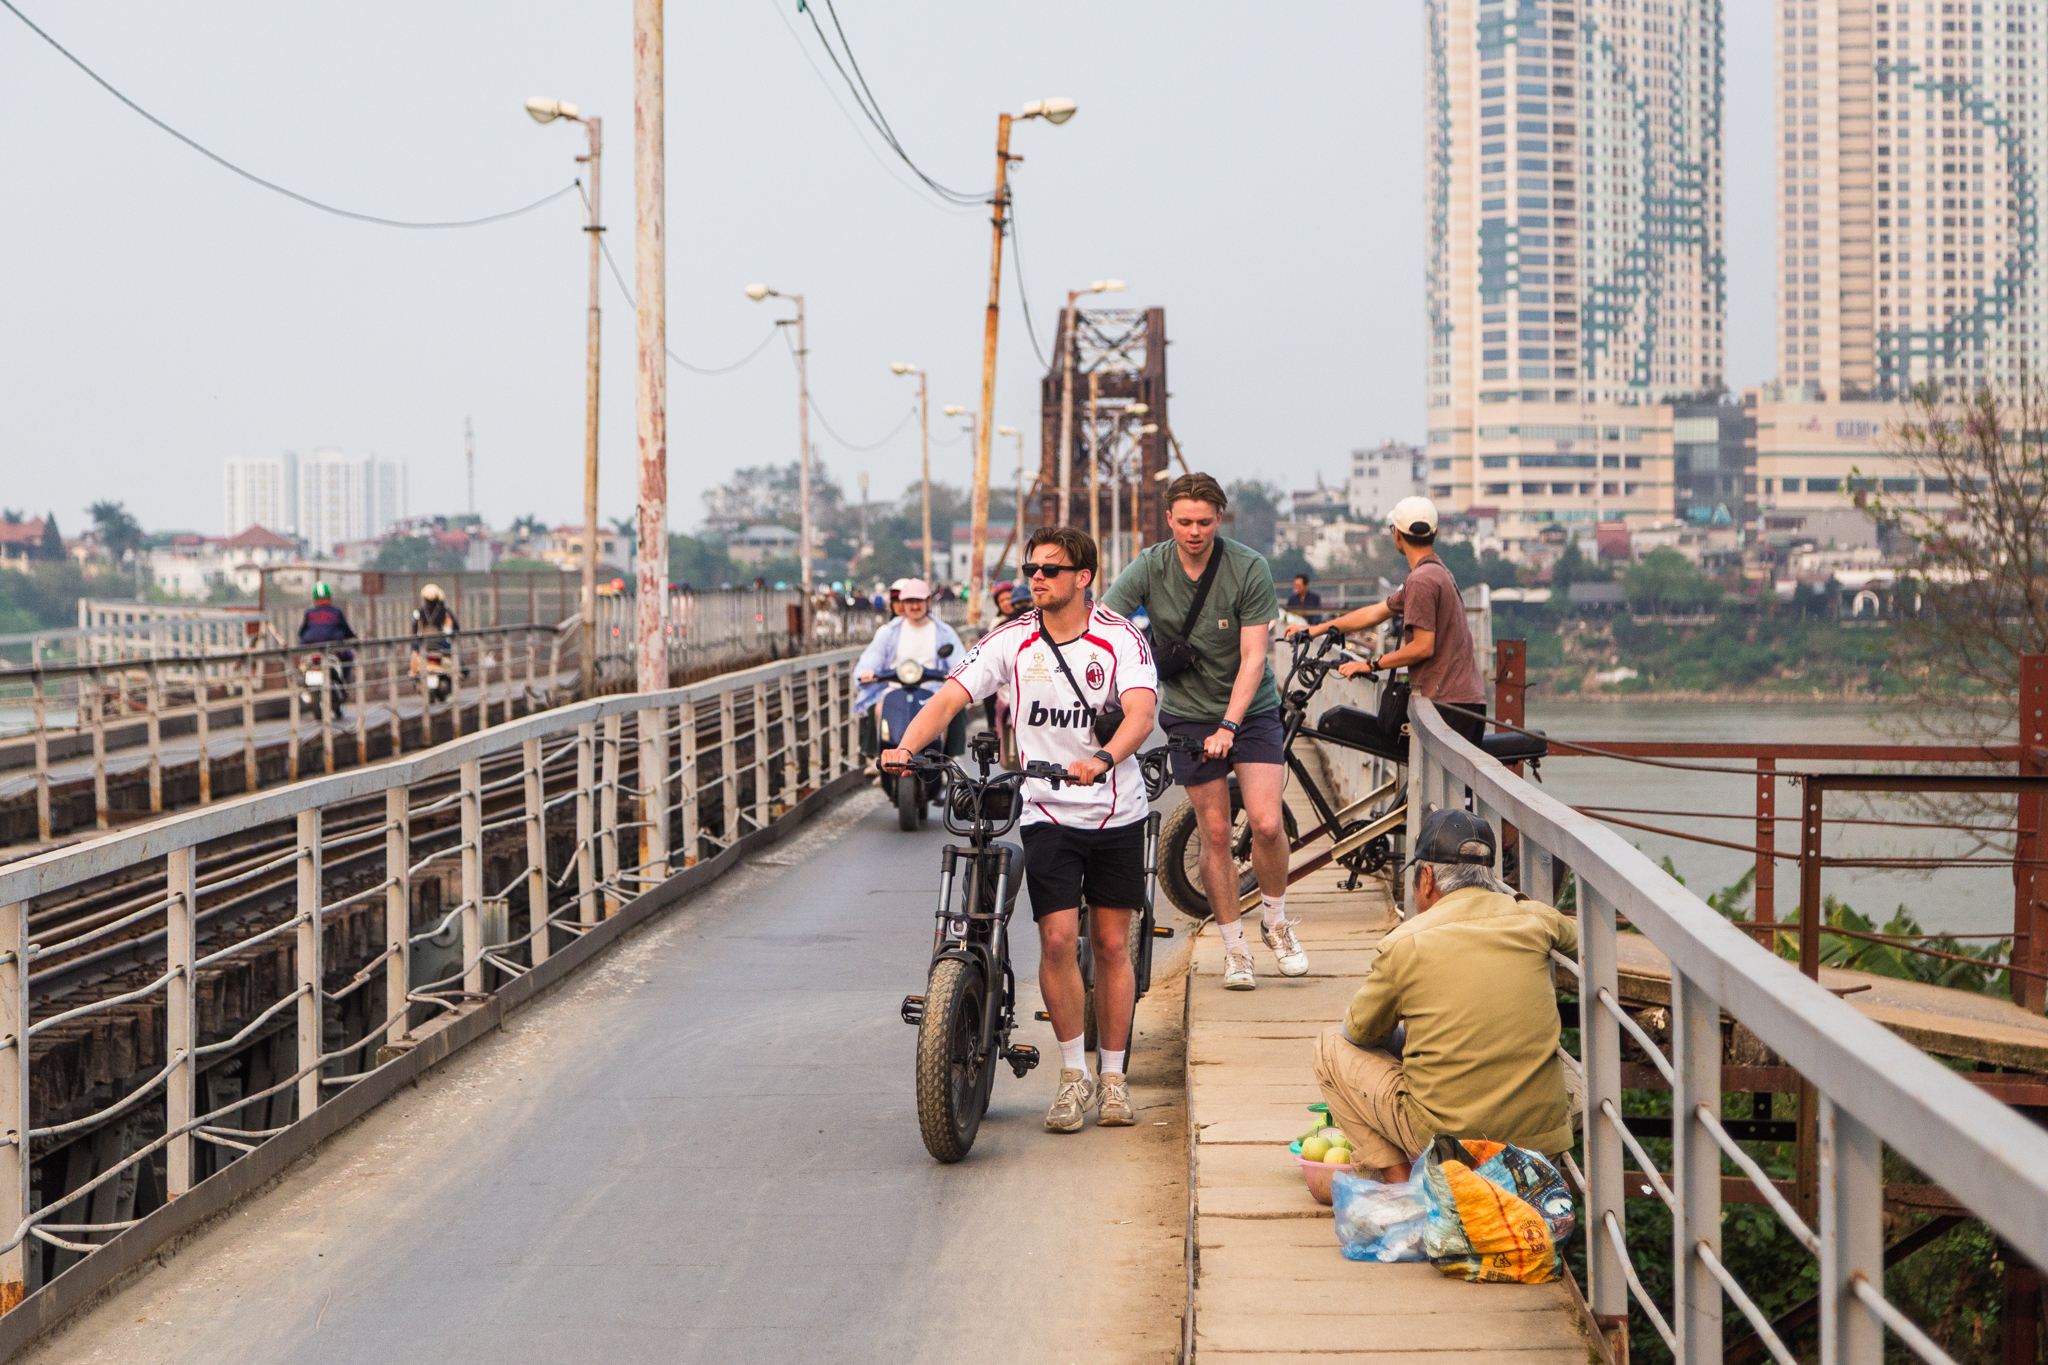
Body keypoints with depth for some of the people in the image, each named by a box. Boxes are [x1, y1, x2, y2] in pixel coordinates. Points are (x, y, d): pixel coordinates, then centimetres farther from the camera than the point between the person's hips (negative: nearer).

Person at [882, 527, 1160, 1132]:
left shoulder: (1120, 638, -9)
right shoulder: (1011, 640, -3)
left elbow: (1141, 713, -23)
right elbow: (948, 698, -9)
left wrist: (1102, 760, -43)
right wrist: (905, 747, -28)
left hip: (1116, 811, -1)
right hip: (1047, 813, 1)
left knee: (1111, 943, 5)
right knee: (1058, 939, -9)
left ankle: (1113, 1076, 18)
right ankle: (1073, 1074, 7)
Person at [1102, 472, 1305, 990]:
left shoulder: (1249, 569, -15)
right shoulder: (1149, 569, -11)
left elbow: (1253, 657, -16)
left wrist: (1228, 727, -24)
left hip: (1250, 709, -1)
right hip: (1189, 713, 1)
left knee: (1266, 823, -13)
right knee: (1215, 833, 1)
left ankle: (1275, 921, 13)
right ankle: (1234, 948, 15)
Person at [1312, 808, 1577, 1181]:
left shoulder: (1404, 944, -8)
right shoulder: (1536, 920, 0)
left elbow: (1360, 1031, 7)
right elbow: (1577, 939, 25)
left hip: (1445, 1138, -4)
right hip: (1544, 1136, 4)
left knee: (1333, 1046, 15)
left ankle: (1398, 1180, 6)